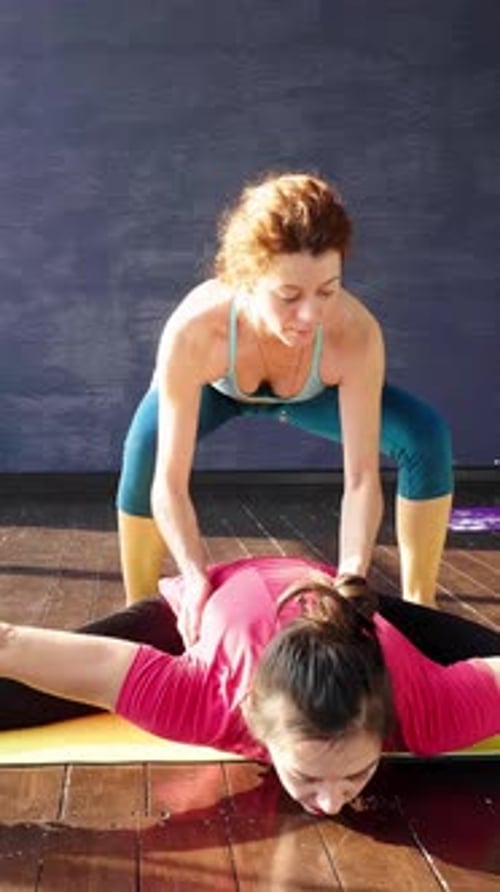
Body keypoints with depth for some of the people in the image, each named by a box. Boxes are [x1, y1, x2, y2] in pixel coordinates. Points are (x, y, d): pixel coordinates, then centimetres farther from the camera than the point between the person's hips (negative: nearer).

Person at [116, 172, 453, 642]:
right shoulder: (193, 330, -44)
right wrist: (196, 577, -55)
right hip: (217, 389, -1)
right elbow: (169, 483, -41)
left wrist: (352, 576, -51)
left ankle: (419, 607, 0)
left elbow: (361, 477, -36)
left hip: (310, 395, 2)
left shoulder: (356, 334, -41)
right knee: (146, 441, -34)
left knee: (426, 436, -19)